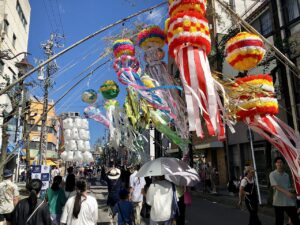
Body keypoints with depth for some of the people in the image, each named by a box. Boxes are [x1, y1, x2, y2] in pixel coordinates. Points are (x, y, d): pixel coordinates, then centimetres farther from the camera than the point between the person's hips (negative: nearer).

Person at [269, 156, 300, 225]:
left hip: (289, 201, 4)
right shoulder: (272, 174, -7)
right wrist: (287, 192, -31)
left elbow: (289, 187, 15)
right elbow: (276, 186, -18)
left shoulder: (286, 175, 9)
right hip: (278, 202, -4)